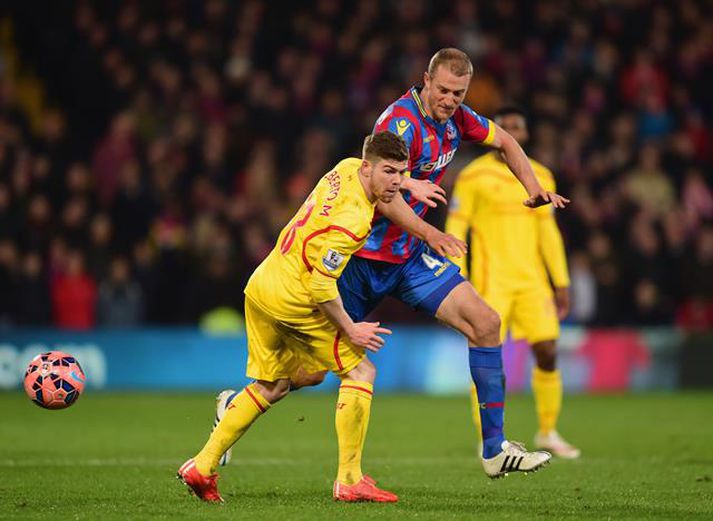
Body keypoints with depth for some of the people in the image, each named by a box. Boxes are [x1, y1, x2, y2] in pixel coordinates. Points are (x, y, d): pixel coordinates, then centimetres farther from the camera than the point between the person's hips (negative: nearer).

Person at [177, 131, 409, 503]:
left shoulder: (349, 167, -1)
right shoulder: (351, 218, -26)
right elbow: (321, 285, -24)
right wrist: (350, 330, -16)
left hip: (260, 287, 9)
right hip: (292, 299, -9)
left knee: (271, 387, 20)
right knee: (360, 371, -1)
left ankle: (202, 466, 21)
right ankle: (348, 480, -1)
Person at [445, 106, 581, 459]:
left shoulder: (541, 177, 12)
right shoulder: (474, 176, -2)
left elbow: (547, 231, 16)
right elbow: (455, 230, -3)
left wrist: (561, 282, 12)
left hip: (532, 280, 4)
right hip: (491, 281, -4)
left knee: (547, 353, -3)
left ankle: (548, 433, 13)